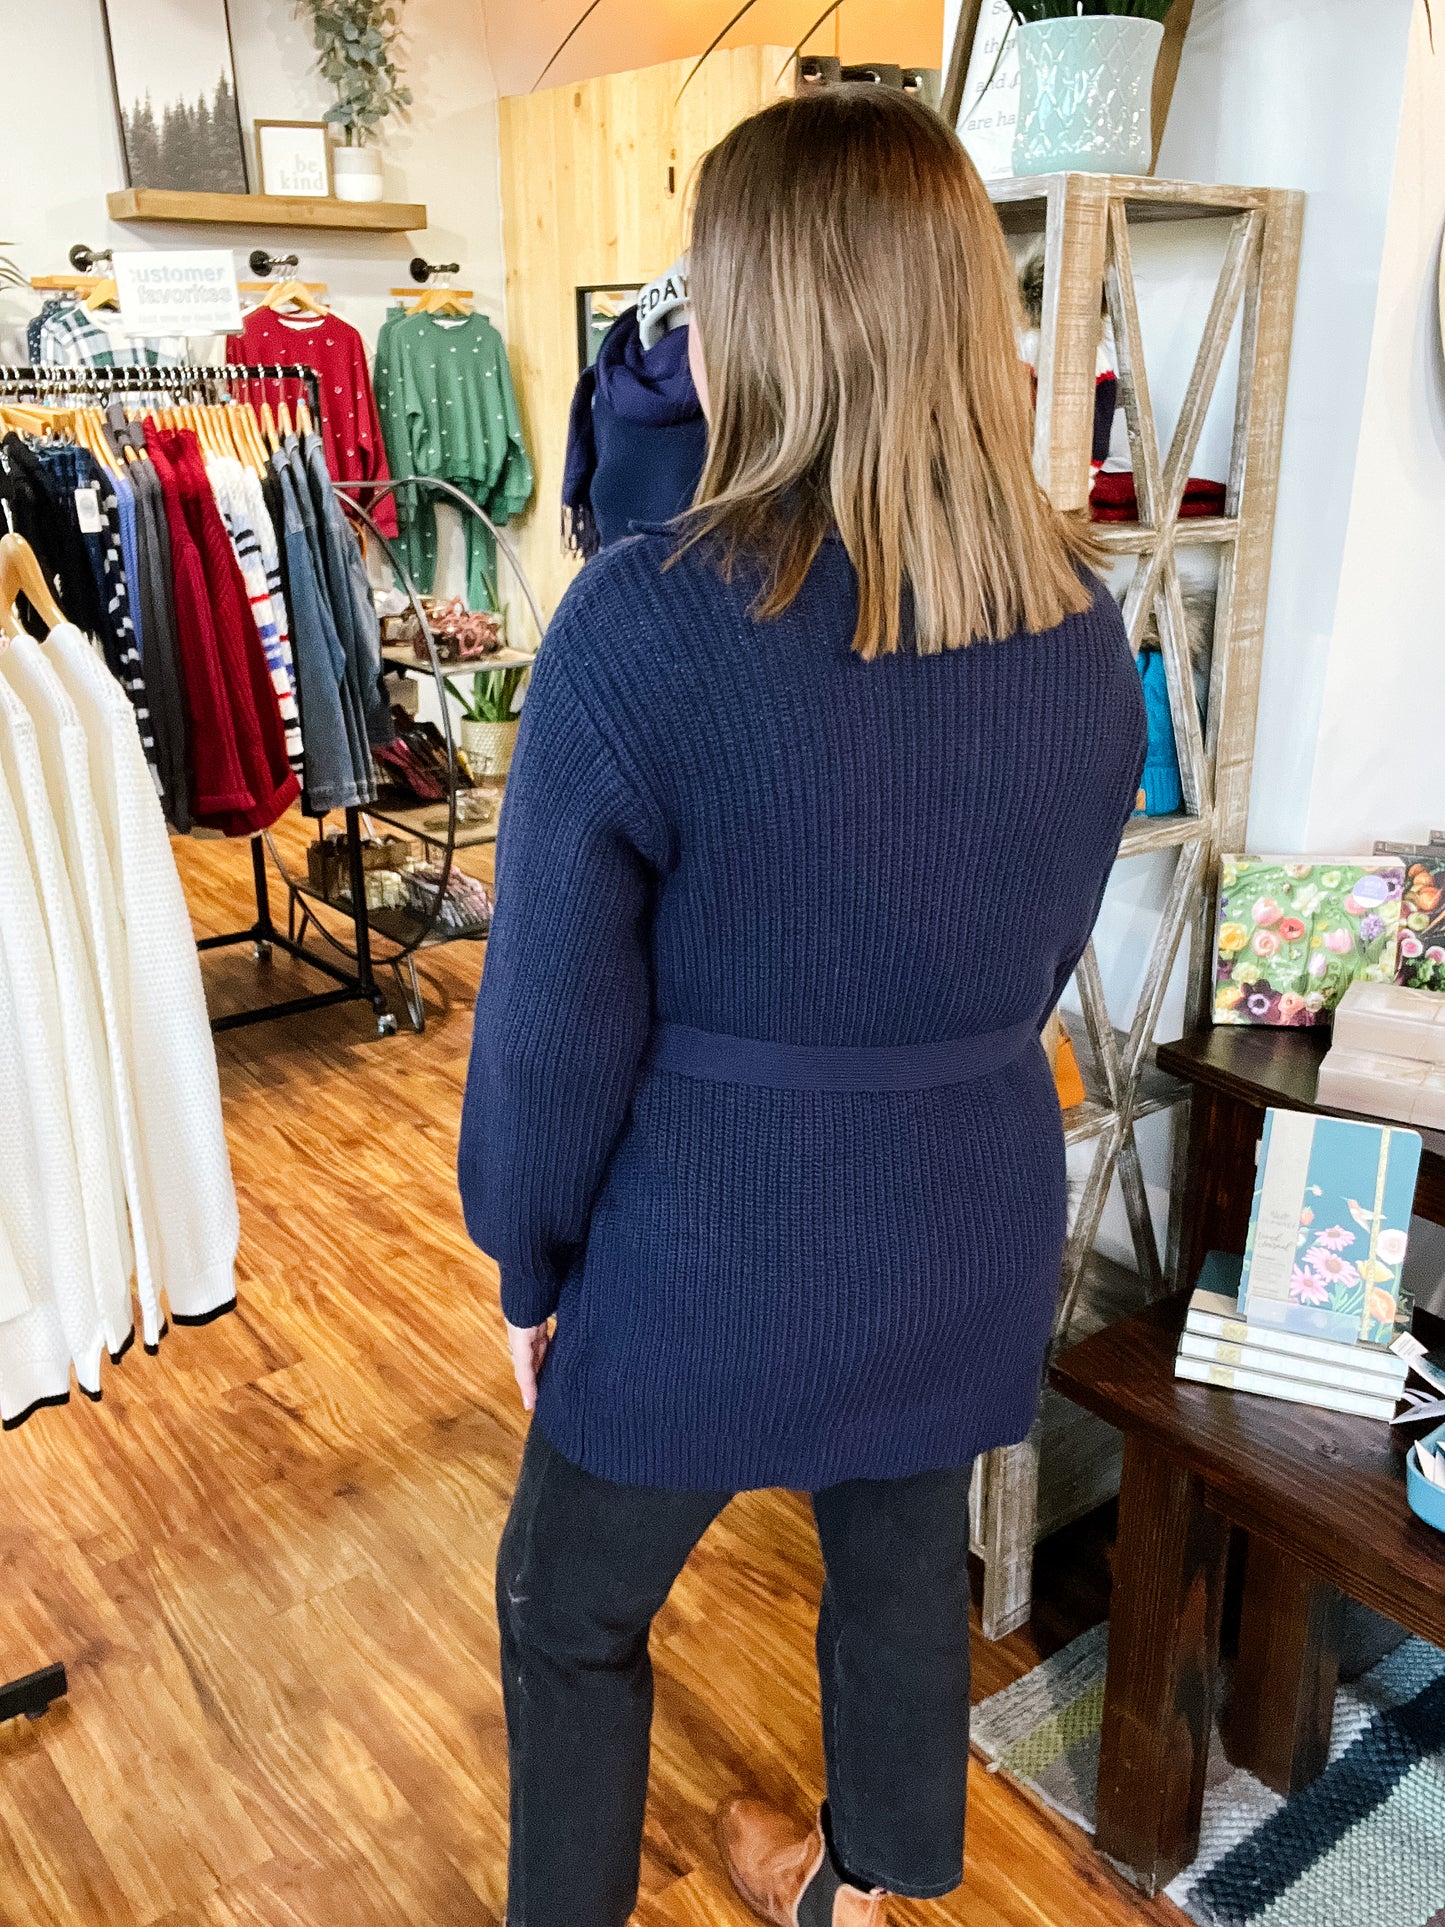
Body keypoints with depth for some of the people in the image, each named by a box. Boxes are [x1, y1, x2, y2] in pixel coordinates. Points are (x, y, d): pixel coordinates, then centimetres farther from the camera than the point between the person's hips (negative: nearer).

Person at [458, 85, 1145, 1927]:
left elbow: (556, 1021, -17)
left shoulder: (647, 621, -23)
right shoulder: (1084, 634, -6)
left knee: (570, 1614, 22)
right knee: (907, 1570, 27)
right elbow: (1037, 963, 5)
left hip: (708, 1259, -5)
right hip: (972, 1237, 6)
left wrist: (529, 1269, -1)